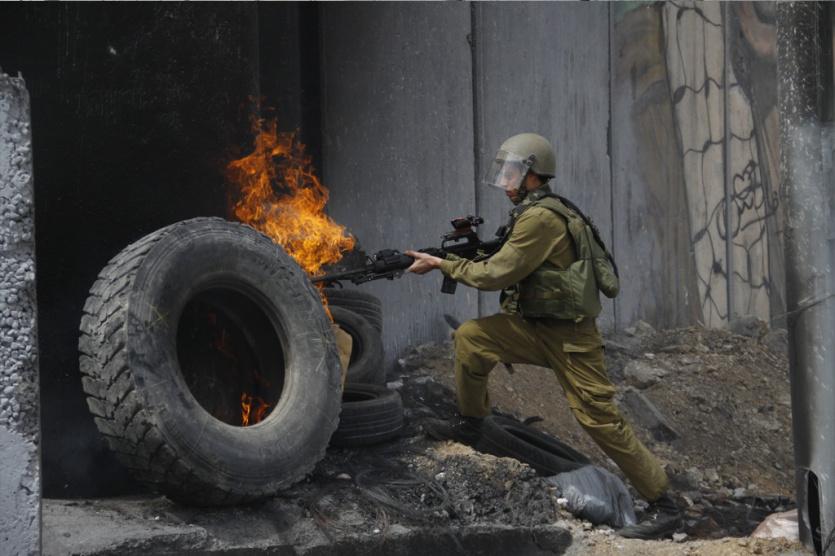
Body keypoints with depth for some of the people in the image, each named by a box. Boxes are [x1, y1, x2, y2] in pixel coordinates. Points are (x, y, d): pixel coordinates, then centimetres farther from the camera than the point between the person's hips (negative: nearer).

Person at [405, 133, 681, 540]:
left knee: (599, 418, -9)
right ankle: (470, 422, 19)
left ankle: (663, 506, -3)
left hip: (569, 335, -9)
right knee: (470, 337, 3)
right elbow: (506, 269, 17)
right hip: (536, 326, 9)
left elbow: (496, 275, -20)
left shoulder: (541, 218, -20)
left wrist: (442, 264, -10)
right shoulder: (532, 214, 12)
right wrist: (462, 257, 3)